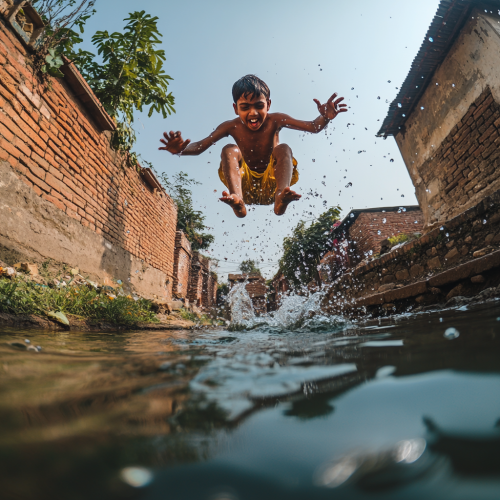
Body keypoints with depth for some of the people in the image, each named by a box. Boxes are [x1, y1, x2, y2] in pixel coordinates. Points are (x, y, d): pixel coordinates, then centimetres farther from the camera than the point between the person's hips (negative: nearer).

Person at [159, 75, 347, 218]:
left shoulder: (275, 121, -4)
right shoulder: (232, 127, -3)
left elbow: (312, 127, -11)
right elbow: (200, 146, -10)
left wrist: (325, 118, -32)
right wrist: (181, 149, -30)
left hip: (270, 185, 0)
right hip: (246, 187, 0)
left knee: (284, 149, -21)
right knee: (229, 150, -20)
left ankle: (280, 197, -48)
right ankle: (238, 200, -45)